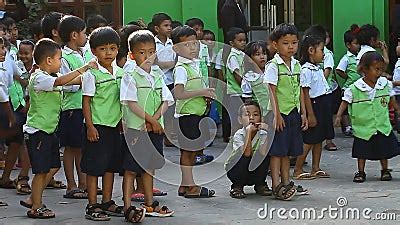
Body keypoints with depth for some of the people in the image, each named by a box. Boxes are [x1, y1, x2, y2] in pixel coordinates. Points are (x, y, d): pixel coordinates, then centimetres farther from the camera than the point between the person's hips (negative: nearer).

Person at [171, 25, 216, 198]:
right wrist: (201, 92, -22)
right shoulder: (181, 68, -14)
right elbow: (178, 93, -25)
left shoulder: (195, 64, 14)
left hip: (197, 113, 9)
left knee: (192, 150, 12)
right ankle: (190, 187, 2)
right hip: (187, 114, -9)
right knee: (188, 150, -3)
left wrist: (206, 95, 6)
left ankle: (185, 185, 19)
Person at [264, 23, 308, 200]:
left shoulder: (296, 65, 10)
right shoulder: (273, 66, -11)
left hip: (294, 113, 7)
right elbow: (271, 91, -14)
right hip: (280, 113, -7)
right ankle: (276, 186, -4)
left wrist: (303, 113, 12)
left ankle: (286, 182, 20)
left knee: (288, 150, 13)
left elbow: (299, 91, 15)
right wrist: (276, 114, -18)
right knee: (277, 151, -5)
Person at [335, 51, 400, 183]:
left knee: (384, 150, 10)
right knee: (362, 152, 6)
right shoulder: (354, 89, -14)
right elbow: (345, 102, -9)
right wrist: (339, 116, -18)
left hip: (382, 127, 3)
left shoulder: (385, 84, -3)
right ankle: (361, 173, 18)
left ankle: (385, 171, 27)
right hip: (363, 127, -2)